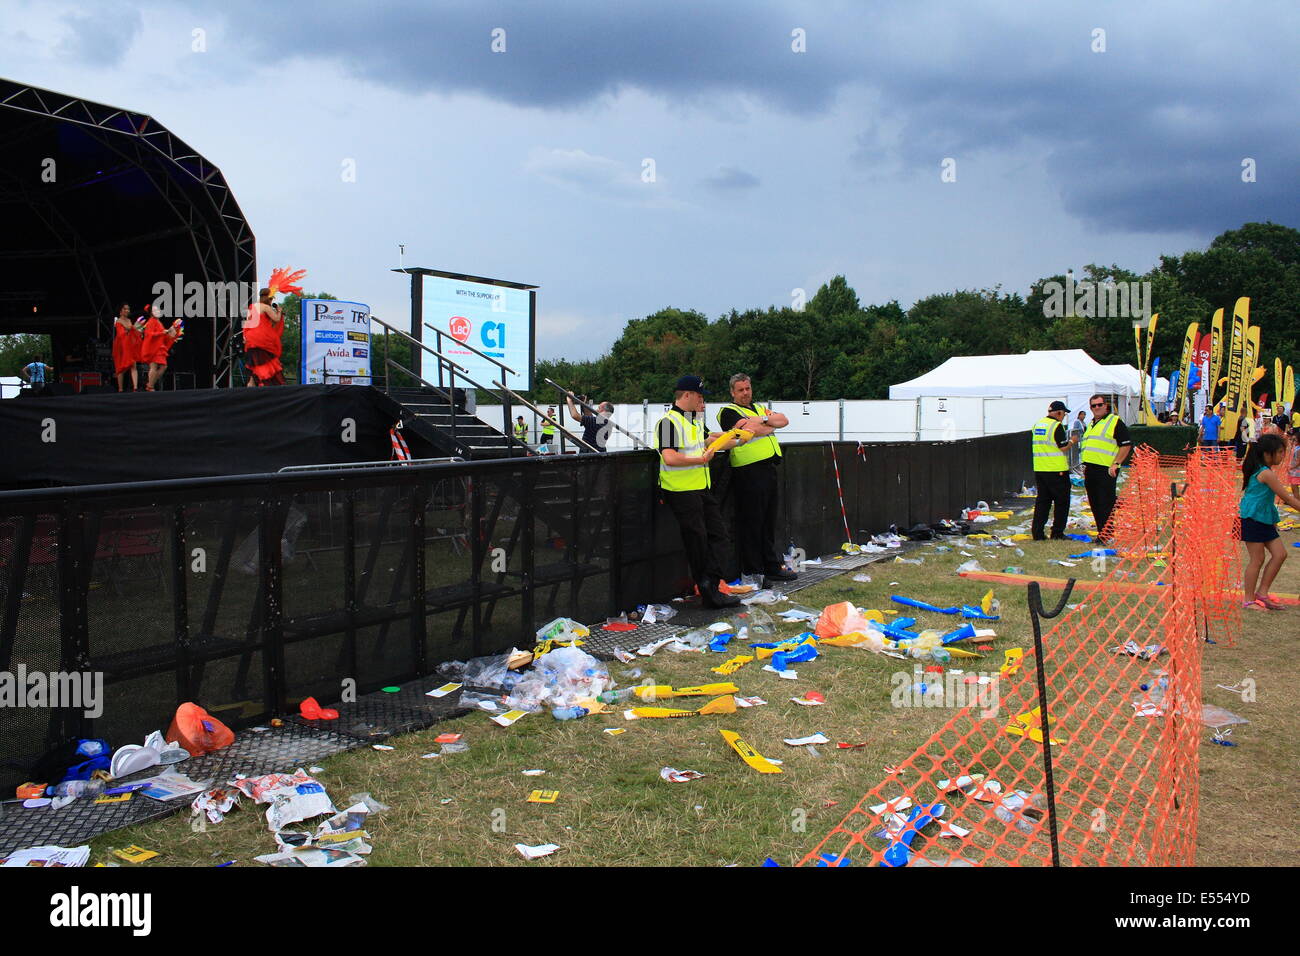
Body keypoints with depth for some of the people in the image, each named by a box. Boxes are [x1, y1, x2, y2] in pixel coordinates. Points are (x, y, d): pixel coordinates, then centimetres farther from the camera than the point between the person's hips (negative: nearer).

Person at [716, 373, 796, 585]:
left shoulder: (760, 408, 23)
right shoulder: (728, 412, -2)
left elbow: (783, 420, 9)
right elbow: (750, 432, -17)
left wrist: (762, 420, -7)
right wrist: (770, 425, 0)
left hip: (770, 470, 8)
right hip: (749, 473, -8)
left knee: (769, 521, 14)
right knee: (751, 523, -4)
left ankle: (772, 567, 23)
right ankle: (752, 573, 2)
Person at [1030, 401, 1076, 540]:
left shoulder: (1036, 425, 11)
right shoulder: (1057, 426, -12)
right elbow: (1063, 448, -14)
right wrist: (1072, 441, 5)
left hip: (1039, 469, 7)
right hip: (1057, 470, -7)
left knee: (1042, 501, 11)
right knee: (1062, 502, 5)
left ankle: (1037, 532, 7)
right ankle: (1057, 533, 6)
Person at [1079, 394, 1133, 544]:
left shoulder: (1115, 422, -3)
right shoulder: (1090, 425, 21)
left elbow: (1126, 445, -8)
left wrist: (1116, 463, -15)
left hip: (1106, 470, -8)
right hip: (1090, 470, 8)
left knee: (1106, 503, -7)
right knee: (1094, 503, 11)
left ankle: (1105, 535, -4)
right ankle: (1101, 532, 20)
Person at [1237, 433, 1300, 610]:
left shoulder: (1259, 470, 11)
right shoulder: (1266, 473, -18)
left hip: (1264, 520, 9)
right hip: (1252, 519, -9)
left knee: (1280, 554, 6)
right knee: (1257, 559, -3)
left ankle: (1262, 592, 14)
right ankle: (1249, 600, 5)